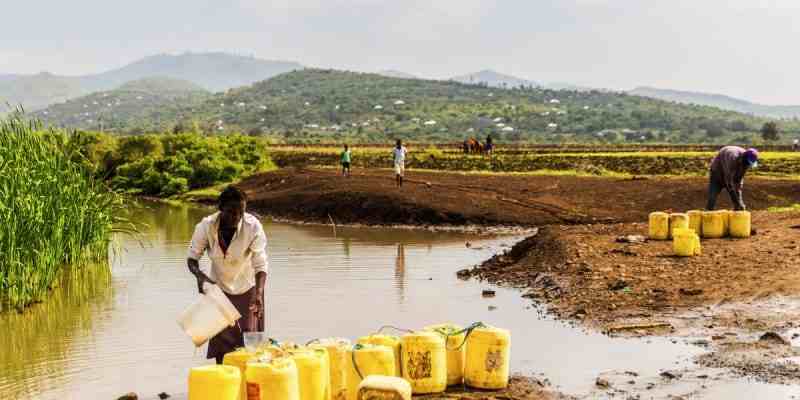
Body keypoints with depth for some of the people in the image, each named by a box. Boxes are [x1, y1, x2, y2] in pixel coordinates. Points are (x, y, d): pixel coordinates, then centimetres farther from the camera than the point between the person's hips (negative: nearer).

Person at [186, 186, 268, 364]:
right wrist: (199, 275, -32)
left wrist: (259, 294, -39)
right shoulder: (206, 226, -23)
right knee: (221, 342, 1)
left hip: (247, 290, -1)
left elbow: (260, 265, -24)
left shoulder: (253, 227, -27)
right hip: (219, 289, 1)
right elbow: (192, 257, -11)